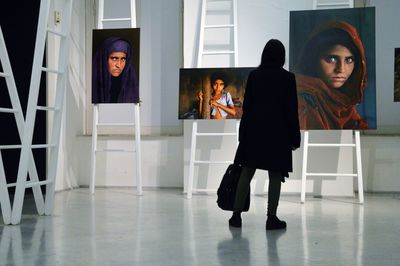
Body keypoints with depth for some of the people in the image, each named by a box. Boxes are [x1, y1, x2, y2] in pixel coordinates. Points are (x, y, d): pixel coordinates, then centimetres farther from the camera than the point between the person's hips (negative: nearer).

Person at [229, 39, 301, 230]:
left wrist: (243, 133, 11)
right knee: (275, 176, 3)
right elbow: (291, 109, -6)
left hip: (254, 130, 3)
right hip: (278, 131, -3)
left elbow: (246, 105, 4)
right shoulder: (287, 78, -6)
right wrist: (294, 137, 0)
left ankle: (236, 215, 7)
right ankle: (271, 218, 5)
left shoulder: (254, 75, 2)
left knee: (246, 172, 7)